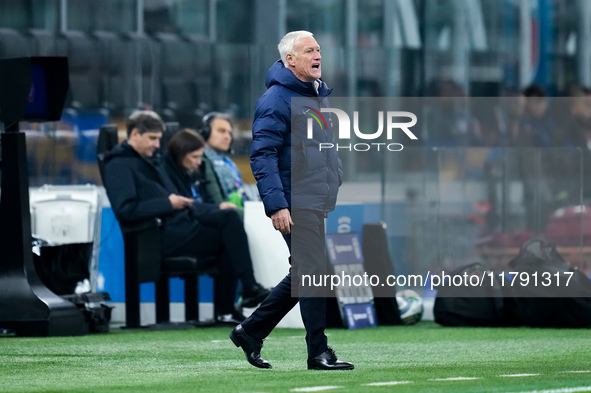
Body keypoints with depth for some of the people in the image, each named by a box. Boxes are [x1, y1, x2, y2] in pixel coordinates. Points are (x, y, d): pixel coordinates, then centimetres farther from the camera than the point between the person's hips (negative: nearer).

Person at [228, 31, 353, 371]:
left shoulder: (321, 95, 17)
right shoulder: (276, 100, -12)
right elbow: (263, 156, -17)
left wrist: (340, 186, 20)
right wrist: (276, 205, -23)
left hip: (320, 202, 9)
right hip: (296, 204, -9)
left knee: (304, 275, 13)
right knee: (313, 273, -9)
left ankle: (251, 331, 23)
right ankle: (318, 352, -3)